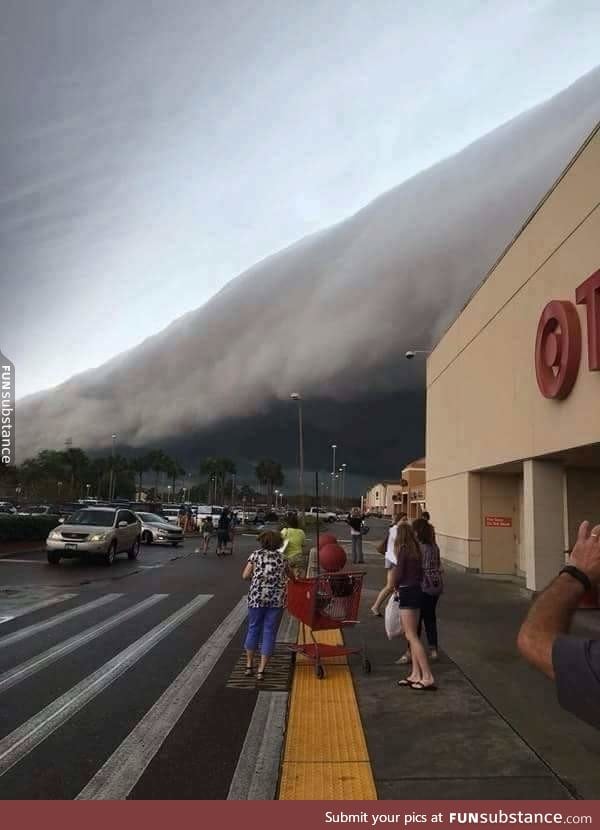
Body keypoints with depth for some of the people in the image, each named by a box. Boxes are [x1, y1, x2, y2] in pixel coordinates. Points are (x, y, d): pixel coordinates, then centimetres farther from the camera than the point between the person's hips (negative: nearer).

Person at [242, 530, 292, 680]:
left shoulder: (256, 555, 5)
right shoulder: (282, 558, 12)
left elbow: (245, 576, 0)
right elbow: (290, 576, 25)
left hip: (257, 596, 0)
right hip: (277, 598, 1)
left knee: (253, 629, 15)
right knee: (269, 632, 6)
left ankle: (249, 666, 21)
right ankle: (261, 670, 7)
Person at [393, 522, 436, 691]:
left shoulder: (403, 550, -14)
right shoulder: (417, 551, 9)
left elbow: (398, 573, -15)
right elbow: (420, 574, 13)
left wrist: (395, 586, 3)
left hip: (406, 593, -8)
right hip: (417, 590, 8)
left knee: (411, 636, -5)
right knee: (412, 635, 14)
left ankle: (428, 677, -7)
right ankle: (416, 675, 18)